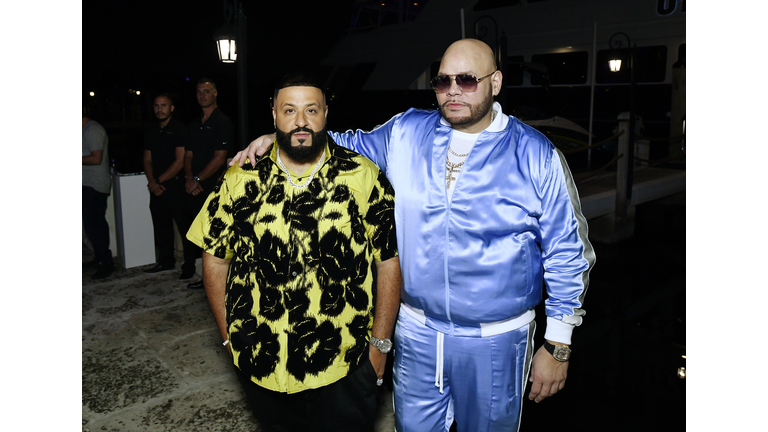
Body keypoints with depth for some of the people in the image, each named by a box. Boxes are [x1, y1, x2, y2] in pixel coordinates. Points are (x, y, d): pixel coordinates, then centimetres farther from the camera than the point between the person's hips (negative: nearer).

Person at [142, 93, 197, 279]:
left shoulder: (179, 129, -6)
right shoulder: (151, 132, 15)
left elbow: (180, 161, -11)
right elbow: (147, 160, 14)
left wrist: (159, 180, -9)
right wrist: (152, 181, -4)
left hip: (175, 185, -7)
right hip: (156, 188, 7)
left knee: (185, 226, -4)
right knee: (161, 226, 14)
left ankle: (189, 265, 3)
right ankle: (166, 261, 28)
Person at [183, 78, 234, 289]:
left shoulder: (222, 122, -5)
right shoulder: (195, 124, 17)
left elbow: (219, 158, -12)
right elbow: (188, 155, 14)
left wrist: (197, 179, -10)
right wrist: (189, 179, -4)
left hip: (214, 188, -7)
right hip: (195, 190, 7)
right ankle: (206, 276, 19)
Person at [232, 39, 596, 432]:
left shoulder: (536, 156, -10)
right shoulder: (405, 133, -2)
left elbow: (567, 255, -6)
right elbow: (350, 147, 15)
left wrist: (558, 346, -4)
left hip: (494, 341, -2)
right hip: (416, 330, 3)